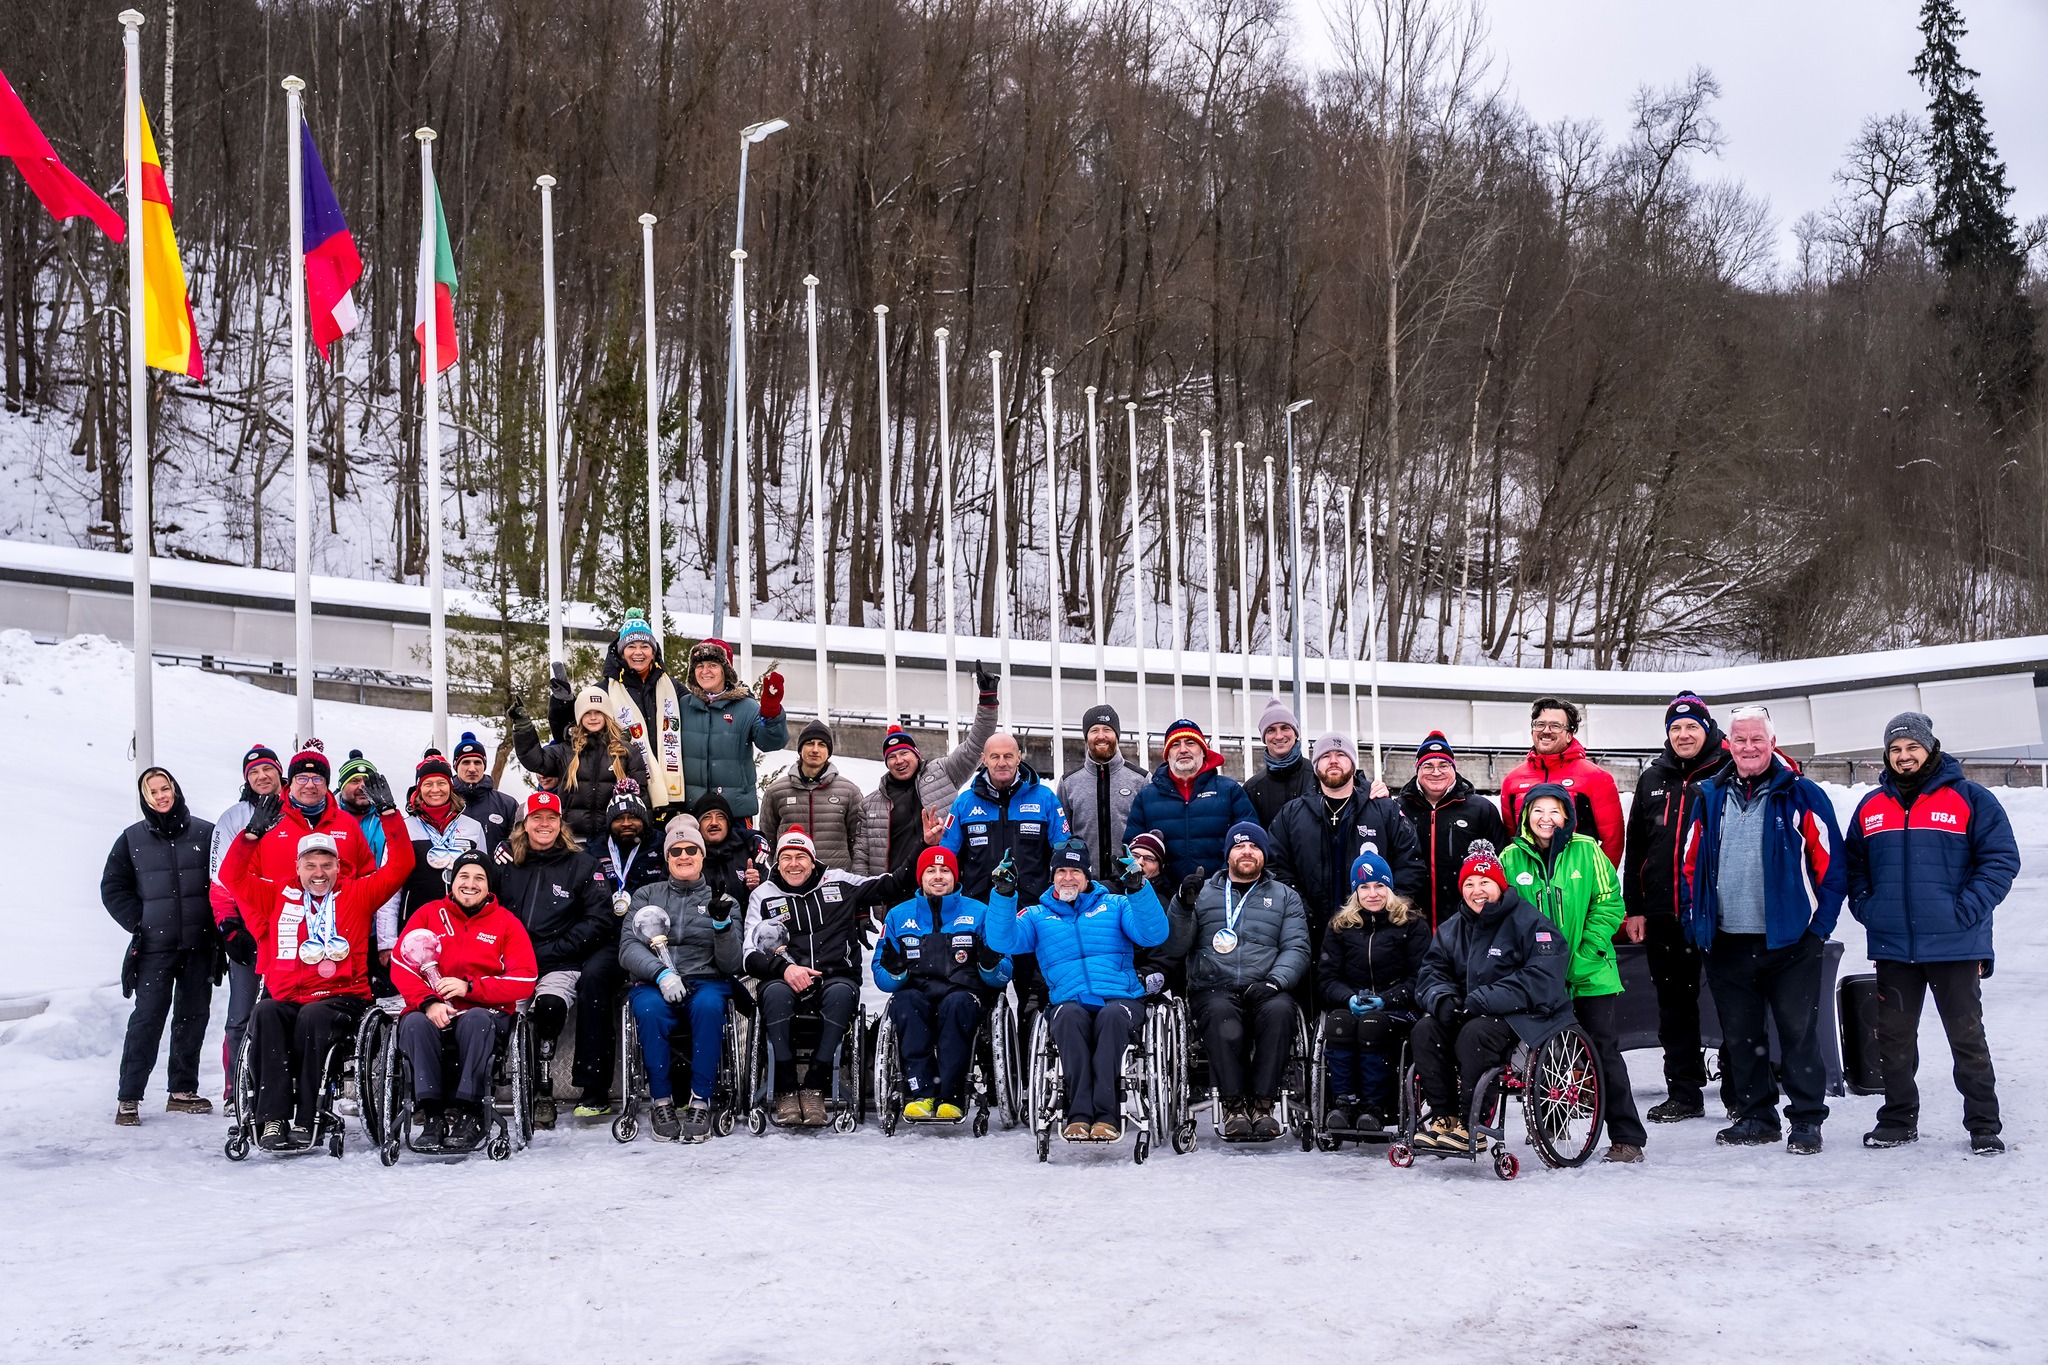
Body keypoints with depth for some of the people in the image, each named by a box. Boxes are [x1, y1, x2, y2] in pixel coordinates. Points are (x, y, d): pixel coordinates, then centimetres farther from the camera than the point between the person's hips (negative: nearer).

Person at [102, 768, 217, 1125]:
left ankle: (183, 1090, 17)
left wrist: (218, 924, -1)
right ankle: (128, 1098, -4)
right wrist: (138, 923, -3)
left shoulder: (205, 834, 5)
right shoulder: (132, 839, 6)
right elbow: (113, 888, 9)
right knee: (148, 1018, -7)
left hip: (199, 947, 2)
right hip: (154, 948, -1)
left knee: (193, 1018, 7)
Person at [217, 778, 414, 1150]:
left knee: (313, 1017, -35)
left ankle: (305, 1120, -33)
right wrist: (253, 833, 5)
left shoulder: (358, 893, 14)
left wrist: (388, 812, 2)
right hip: (286, 998, 2)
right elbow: (232, 875, 16)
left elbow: (399, 865, 8)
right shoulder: (278, 895, 18)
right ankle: (272, 1118, -36)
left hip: (342, 998, -2)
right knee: (264, 1014, -31)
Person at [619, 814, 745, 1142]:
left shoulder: (723, 901, 15)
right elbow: (628, 948, 1)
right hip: (653, 983, 0)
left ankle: (701, 1102, -29)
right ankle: (662, 1101, -22)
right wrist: (661, 973, -19)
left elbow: (731, 964, 4)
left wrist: (722, 923, -15)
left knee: (708, 1005, -36)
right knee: (649, 1009, -35)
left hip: (706, 982, 0)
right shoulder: (647, 895, 16)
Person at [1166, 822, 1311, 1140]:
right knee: (1222, 1015, -36)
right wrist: (1183, 906, -7)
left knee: (1278, 1010, -35)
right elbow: (1174, 946, 10)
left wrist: (1273, 982, -11)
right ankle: (1233, 1105, -31)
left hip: (1264, 991, 1)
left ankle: (1262, 1104, -31)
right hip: (1214, 990, -1)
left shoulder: (1285, 896, 22)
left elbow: (1296, 948, 8)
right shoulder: (1203, 892, 21)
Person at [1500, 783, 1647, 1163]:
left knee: (1605, 1053, -1)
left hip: (1592, 975, -2)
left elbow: (1609, 905, -4)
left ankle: (1627, 1138, 5)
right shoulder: (1512, 858, 1)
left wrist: (1583, 956, -12)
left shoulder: (1586, 851, -4)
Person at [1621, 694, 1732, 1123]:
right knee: (1674, 1004, 9)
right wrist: (1633, 907, 9)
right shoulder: (1653, 778, 13)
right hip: (1663, 914, 5)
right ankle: (1684, 1093, 16)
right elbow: (1635, 846, 15)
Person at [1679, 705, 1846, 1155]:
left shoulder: (1801, 796, -2)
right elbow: (1689, 865, 15)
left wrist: (1818, 926, -5)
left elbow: (1831, 865, -2)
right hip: (1727, 944, 4)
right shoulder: (1710, 798, 9)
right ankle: (1755, 1116, 20)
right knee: (1740, 1035, 9)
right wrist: (1695, 923, 8)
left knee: (1799, 1033, -1)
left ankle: (1807, 1120, 8)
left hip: (1790, 943, -4)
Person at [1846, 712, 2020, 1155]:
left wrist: (1967, 910, -13)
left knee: (1967, 1037, 1)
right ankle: (1898, 1120, 20)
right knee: (1894, 1038, 9)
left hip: (1954, 946, -4)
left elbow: (2002, 859, -5)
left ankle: (1984, 1126, 9)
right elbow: (1852, 865, 20)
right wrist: (1866, 908, 4)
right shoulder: (1871, 807, 11)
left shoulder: (1970, 799, -2)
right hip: (1891, 946, 4)